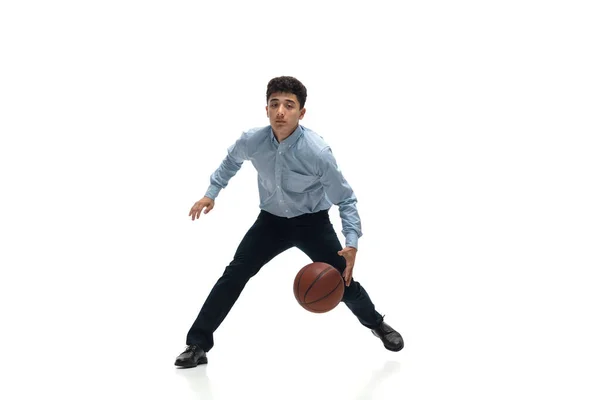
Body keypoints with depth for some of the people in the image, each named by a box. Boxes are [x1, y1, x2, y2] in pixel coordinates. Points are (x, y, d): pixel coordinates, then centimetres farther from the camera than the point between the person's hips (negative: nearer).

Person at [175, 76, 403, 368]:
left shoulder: (317, 152, -29)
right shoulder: (252, 141, -20)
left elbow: (345, 199, -18)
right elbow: (232, 159, 8)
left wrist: (352, 243, -30)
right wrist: (212, 193, 2)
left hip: (312, 222, -2)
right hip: (272, 220, 2)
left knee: (342, 280, -3)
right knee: (234, 274, -7)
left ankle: (376, 324, 28)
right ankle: (198, 343, 3)